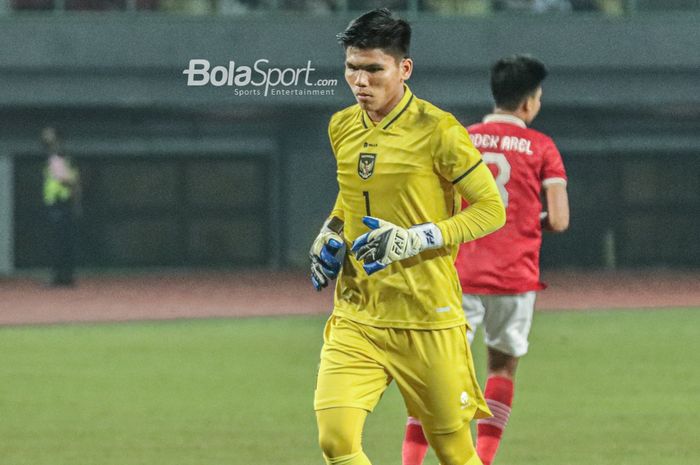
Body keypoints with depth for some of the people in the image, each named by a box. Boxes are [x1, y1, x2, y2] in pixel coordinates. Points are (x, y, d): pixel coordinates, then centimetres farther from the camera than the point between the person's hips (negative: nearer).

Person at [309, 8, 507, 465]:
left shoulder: (437, 131, -11)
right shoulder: (342, 127, 8)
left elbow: (492, 209, -8)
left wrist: (414, 239, -19)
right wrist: (331, 233, 7)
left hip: (429, 320, -4)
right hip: (357, 319, 4)